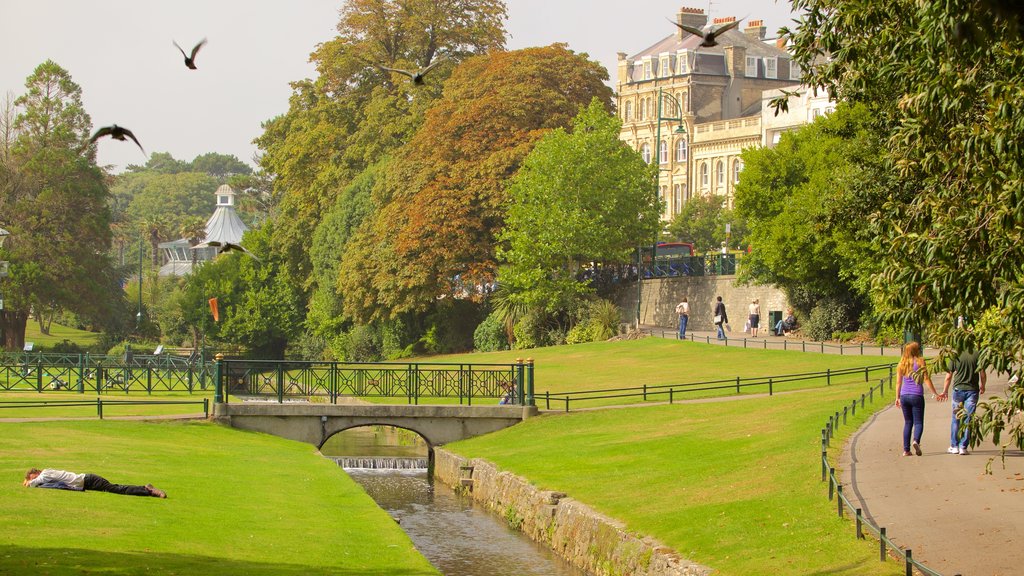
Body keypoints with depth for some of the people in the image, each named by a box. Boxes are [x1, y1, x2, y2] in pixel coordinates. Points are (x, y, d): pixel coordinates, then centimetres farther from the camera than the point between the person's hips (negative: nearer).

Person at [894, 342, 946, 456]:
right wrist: (935, 394, 2)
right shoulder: (920, 362, -3)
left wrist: (897, 398, 17)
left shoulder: (901, 364, 7)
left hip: (904, 395, 4)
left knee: (907, 422, 13)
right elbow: (927, 379, -4)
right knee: (918, 422, -1)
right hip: (916, 395, -4)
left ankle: (906, 449, 7)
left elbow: (898, 382, 9)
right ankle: (916, 440, -30)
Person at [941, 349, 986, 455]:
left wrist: (945, 391, 13)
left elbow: (948, 377, -1)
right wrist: (982, 386, 20)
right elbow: (982, 374, 0)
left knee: (956, 419, 13)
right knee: (968, 419, 5)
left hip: (958, 389, 0)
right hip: (972, 390, 0)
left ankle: (954, 446, 15)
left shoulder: (955, 356, -5)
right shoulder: (977, 354, -5)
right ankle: (963, 447, 4)